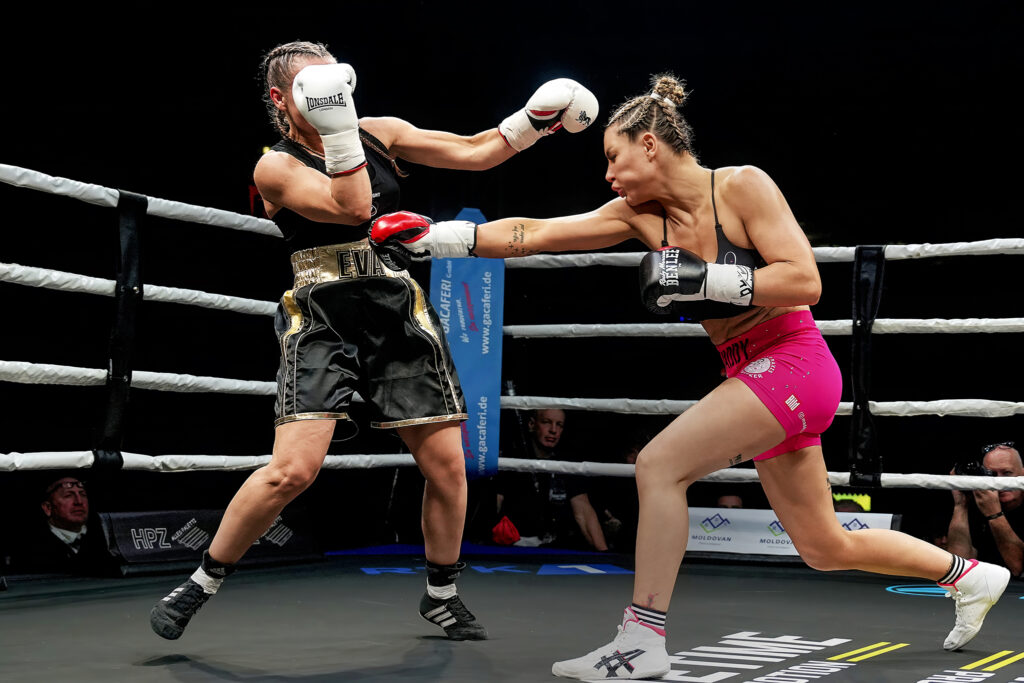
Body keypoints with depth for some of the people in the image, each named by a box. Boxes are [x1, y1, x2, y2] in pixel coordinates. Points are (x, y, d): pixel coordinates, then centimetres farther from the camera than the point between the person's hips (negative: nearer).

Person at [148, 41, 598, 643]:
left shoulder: (379, 133, 9)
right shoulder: (276, 168, -4)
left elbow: (475, 153, 9)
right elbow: (352, 208, -20)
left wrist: (538, 118, -2)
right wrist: (336, 125, -24)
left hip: (401, 316, 5)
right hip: (323, 321, -4)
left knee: (447, 464, 3)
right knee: (293, 470, -19)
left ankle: (442, 597, 25)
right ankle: (200, 586, 1)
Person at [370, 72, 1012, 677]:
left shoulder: (743, 186, -12)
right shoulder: (641, 213, 5)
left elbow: (805, 281, -20)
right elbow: (530, 233, 2)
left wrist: (701, 279, -24)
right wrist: (432, 237, -4)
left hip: (792, 361, -8)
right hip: (753, 374, 8)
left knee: (660, 465, -19)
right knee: (826, 548, 15)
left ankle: (642, 641, -12)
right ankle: (971, 575, 35)